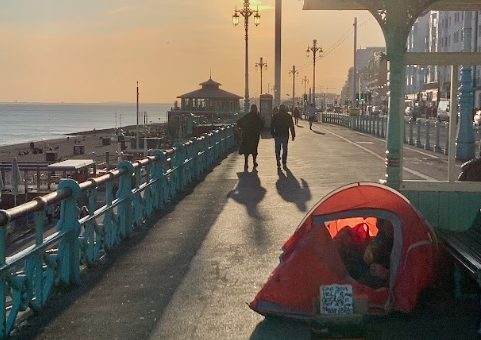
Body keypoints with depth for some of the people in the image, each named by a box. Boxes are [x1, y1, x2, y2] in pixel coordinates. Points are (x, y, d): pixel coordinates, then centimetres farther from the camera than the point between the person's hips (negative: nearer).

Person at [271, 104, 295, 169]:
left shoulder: (275, 116, 1)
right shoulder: (288, 116, 0)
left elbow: (272, 126, 2)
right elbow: (291, 126, 0)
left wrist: (273, 134, 9)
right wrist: (293, 135, 4)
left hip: (277, 135, 0)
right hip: (285, 135, 0)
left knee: (277, 149, 11)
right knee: (284, 150, 8)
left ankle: (278, 160, -8)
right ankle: (284, 163, 6)